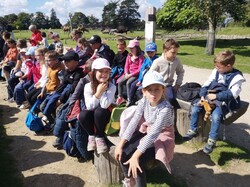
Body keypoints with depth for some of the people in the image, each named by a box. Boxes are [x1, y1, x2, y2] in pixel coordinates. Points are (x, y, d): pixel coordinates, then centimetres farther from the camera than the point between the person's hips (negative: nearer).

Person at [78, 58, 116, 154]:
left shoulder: (111, 87, -16)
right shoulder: (88, 86, -11)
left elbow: (104, 105, -26)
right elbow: (90, 107, -17)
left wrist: (103, 91, -25)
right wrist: (98, 92, -26)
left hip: (105, 114, -1)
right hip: (92, 115, 2)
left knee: (99, 111, -35)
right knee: (83, 114, -31)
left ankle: (99, 137, -12)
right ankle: (91, 135, -3)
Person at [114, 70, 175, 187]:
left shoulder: (165, 109, -31)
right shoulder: (144, 101, -13)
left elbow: (153, 134, -36)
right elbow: (134, 122, -15)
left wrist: (135, 155, -38)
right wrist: (120, 144, -20)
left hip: (161, 137, -5)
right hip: (146, 131, 6)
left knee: (138, 161, -25)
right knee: (122, 152, -11)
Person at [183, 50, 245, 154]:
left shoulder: (236, 77, -10)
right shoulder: (216, 72, 4)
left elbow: (232, 94, -19)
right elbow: (207, 84, 6)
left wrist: (216, 96, -27)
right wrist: (203, 96, -10)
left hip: (224, 102, -5)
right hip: (210, 97, 6)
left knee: (216, 115, -32)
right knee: (195, 108, -12)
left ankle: (212, 141, -16)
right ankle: (193, 130, 6)